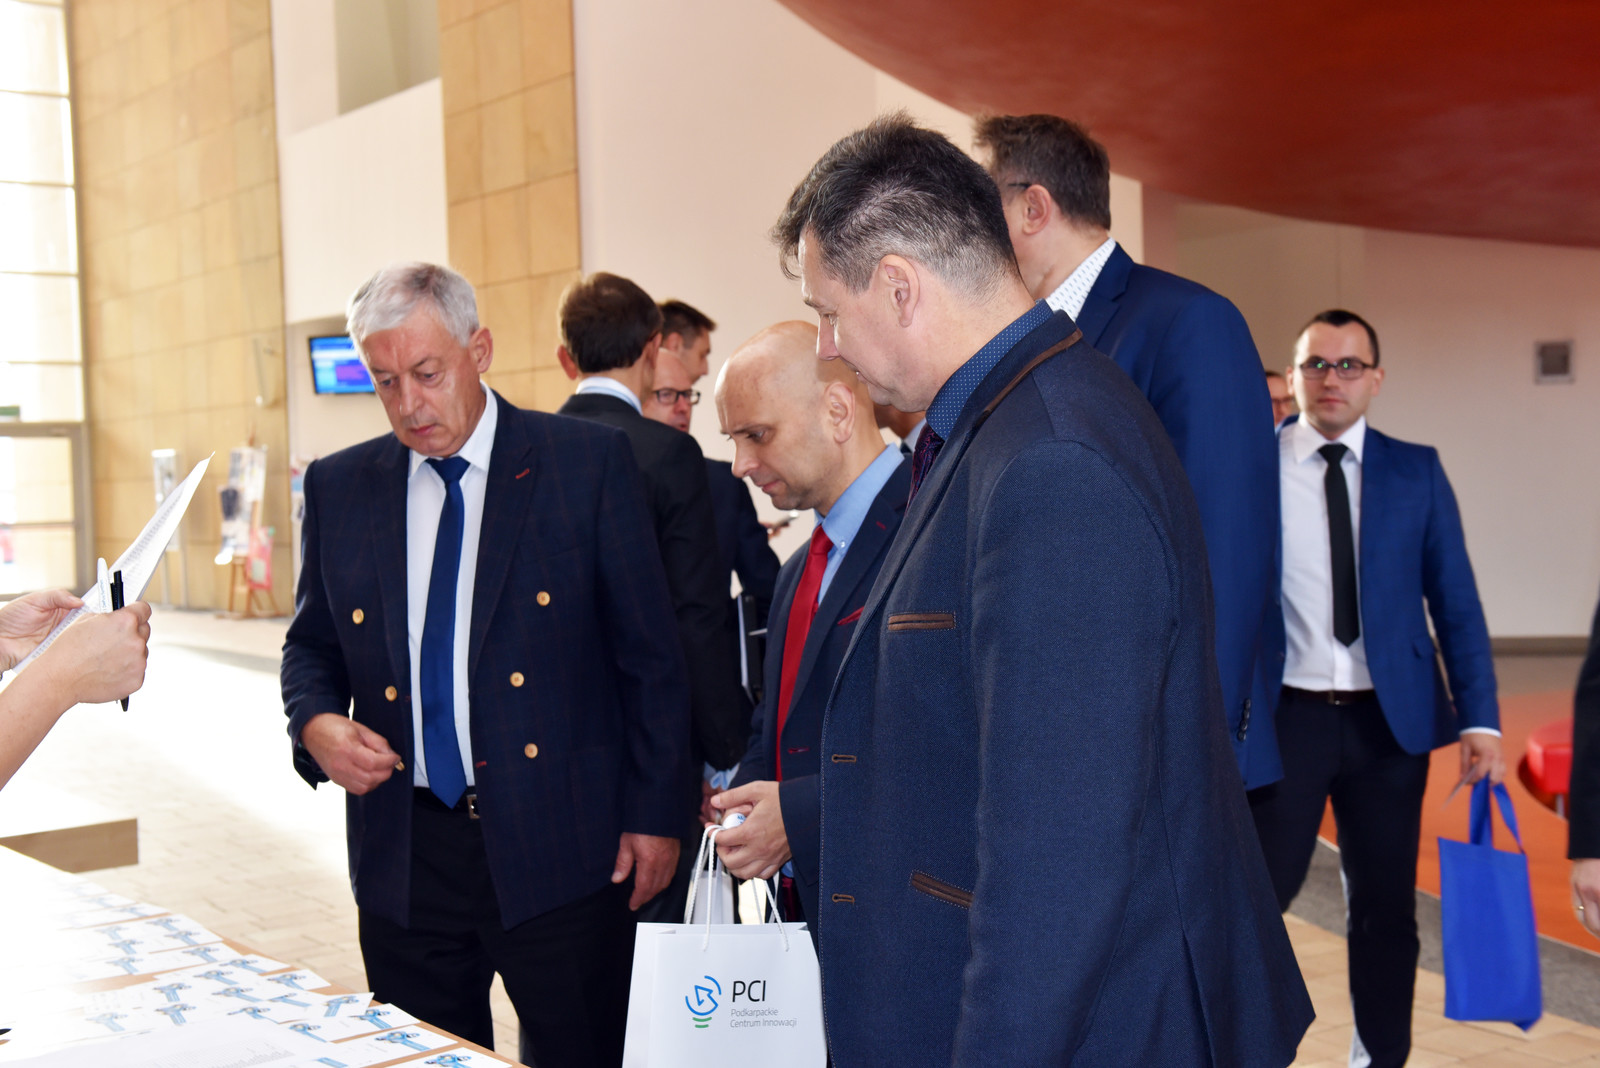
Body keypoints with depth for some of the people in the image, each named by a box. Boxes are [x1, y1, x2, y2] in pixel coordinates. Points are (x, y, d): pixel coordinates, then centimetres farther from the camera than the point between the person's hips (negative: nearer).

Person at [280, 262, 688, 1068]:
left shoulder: (589, 461, -3)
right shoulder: (338, 487, 7)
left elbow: (650, 655, -1)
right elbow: (311, 646, 16)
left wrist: (654, 814, -4)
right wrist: (316, 724, -6)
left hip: (558, 849, -3)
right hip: (404, 855, 3)